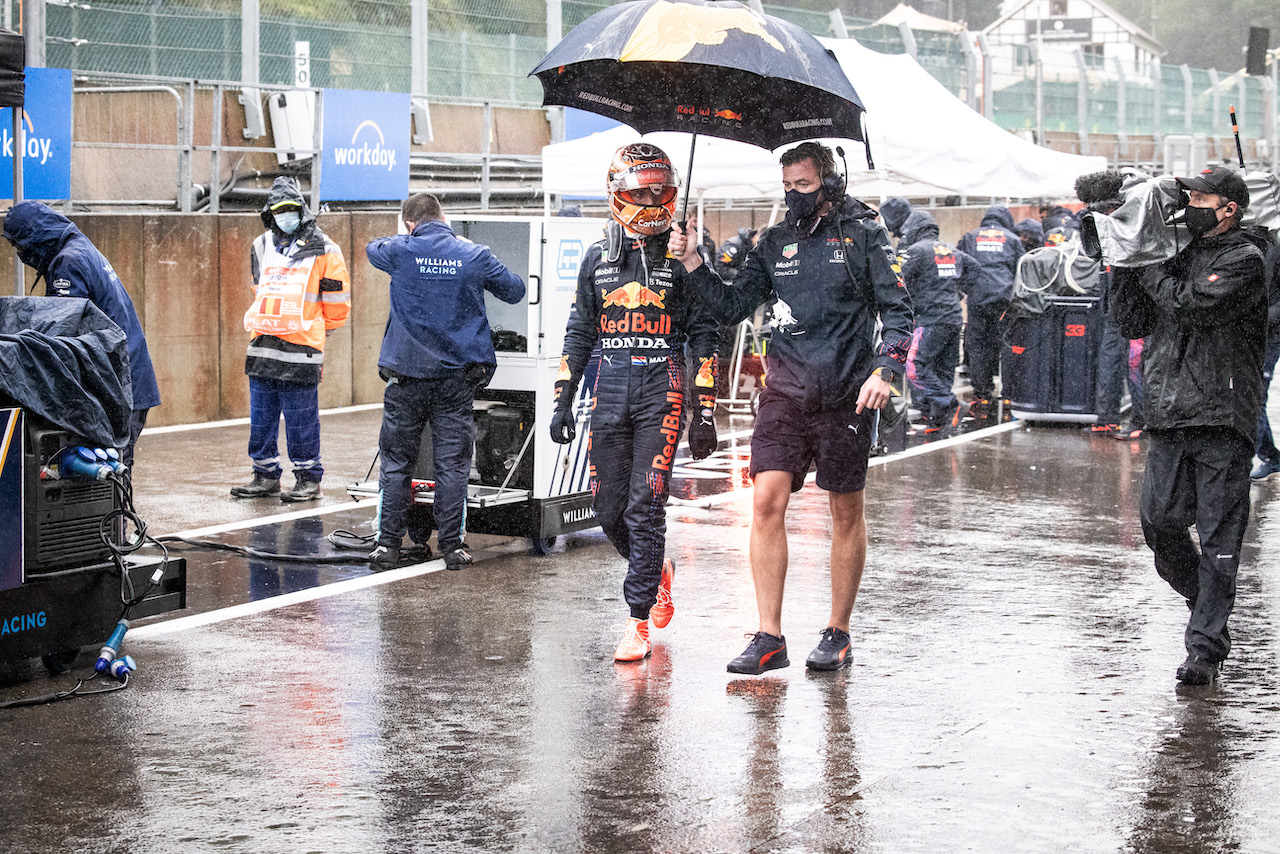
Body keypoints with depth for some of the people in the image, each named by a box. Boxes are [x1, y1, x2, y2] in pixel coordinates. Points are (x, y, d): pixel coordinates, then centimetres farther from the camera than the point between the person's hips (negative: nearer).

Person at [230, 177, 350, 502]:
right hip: (263, 347, 6)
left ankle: (308, 479, 8)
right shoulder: (261, 247, 14)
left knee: (301, 420, -2)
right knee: (261, 416, 10)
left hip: (300, 352, -6)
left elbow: (337, 300, 3)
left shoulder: (321, 249, -3)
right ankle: (265, 475, 21)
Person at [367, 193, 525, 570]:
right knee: (452, 464, 6)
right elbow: (515, 291, 10)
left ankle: (388, 543, 7)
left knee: (396, 461, 7)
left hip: (407, 373, -1)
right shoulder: (475, 256, -3)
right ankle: (452, 545, 7)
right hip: (458, 376, 1)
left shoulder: (401, 252, -5)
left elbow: (372, 248, 18)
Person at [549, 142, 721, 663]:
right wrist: (563, 401, 11)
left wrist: (705, 414, -3)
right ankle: (657, 570, 33)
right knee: (610, 512, 5)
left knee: (644, 507, -10)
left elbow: (704, 336, 2)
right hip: (609, 393, 4)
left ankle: (638, 621, -4)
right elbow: (579, 333, 17)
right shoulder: (598, 257, 12)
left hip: (662, 391, -4)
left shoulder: (682, 257, 1)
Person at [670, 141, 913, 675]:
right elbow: (733, 306, 12)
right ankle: (769, 638, -4)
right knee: (767, 502, -8)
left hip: (846, 391, -3)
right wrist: (692, 265, 0)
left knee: (846, 513, 7)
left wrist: (884, 371, -16)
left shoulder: (863, 235, -1)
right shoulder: (775, 242, 11)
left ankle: (838, 634, 20)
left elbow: (898, 311, -2)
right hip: (787, 388, 3)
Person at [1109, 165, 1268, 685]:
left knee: (1218, 539, -3)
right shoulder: (1180, 257, 17)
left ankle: (1205, 647, 0)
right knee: (1160, 524, 3)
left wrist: (1150, 267, -5)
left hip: (1222, 419, -6)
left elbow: (1192, 304, -18)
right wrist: (1124, 263, 6)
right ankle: (1206, 606, 27)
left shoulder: (1244, 259, -4)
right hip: (1169, 418, 6)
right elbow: (1133, 323, 15)